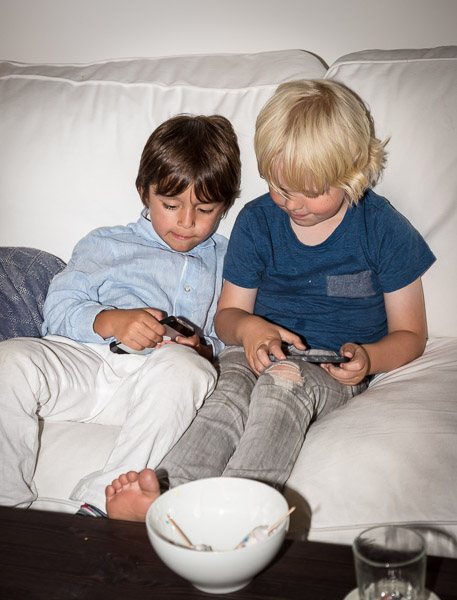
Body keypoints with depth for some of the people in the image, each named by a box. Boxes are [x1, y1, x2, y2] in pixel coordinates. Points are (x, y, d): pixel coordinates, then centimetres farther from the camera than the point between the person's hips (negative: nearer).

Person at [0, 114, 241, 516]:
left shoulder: (226, 262, 25)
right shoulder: (104, 245, 22)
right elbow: (60, 307, 9)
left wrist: (203, 350, -5)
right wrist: (111, 321, -12)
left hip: (151, 382, -1)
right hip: (78, 361, 1)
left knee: (188, 368, -36)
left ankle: (102, 500, -33)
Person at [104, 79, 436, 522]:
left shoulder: (384, 229, -3)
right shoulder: (257, 220, 5)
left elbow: (409, 334, 3)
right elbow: (226, 314, 12)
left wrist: (368, 358, -20)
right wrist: (247, 327, -14)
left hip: (332, 368, -2)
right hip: (261, 350, 3)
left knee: (283, 383, -38)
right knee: (232, 392, -34)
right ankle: (167, 491, -57)